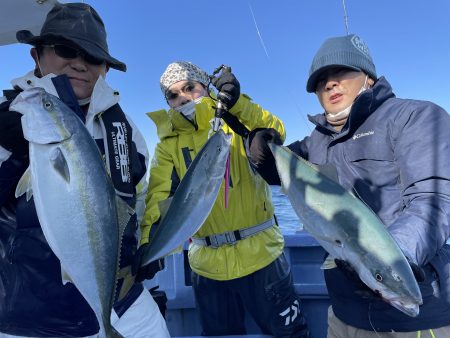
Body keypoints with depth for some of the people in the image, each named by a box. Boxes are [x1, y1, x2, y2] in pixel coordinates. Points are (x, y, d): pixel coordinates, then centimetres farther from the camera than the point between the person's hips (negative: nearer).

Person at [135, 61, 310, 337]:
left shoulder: (236, 122, 1)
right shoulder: (168, 145, 3)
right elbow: (158, 195, -8)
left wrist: (237, 102, -29)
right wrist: (149, 242, -24)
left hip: (261, 254, -1)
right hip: (208, 265, 2)